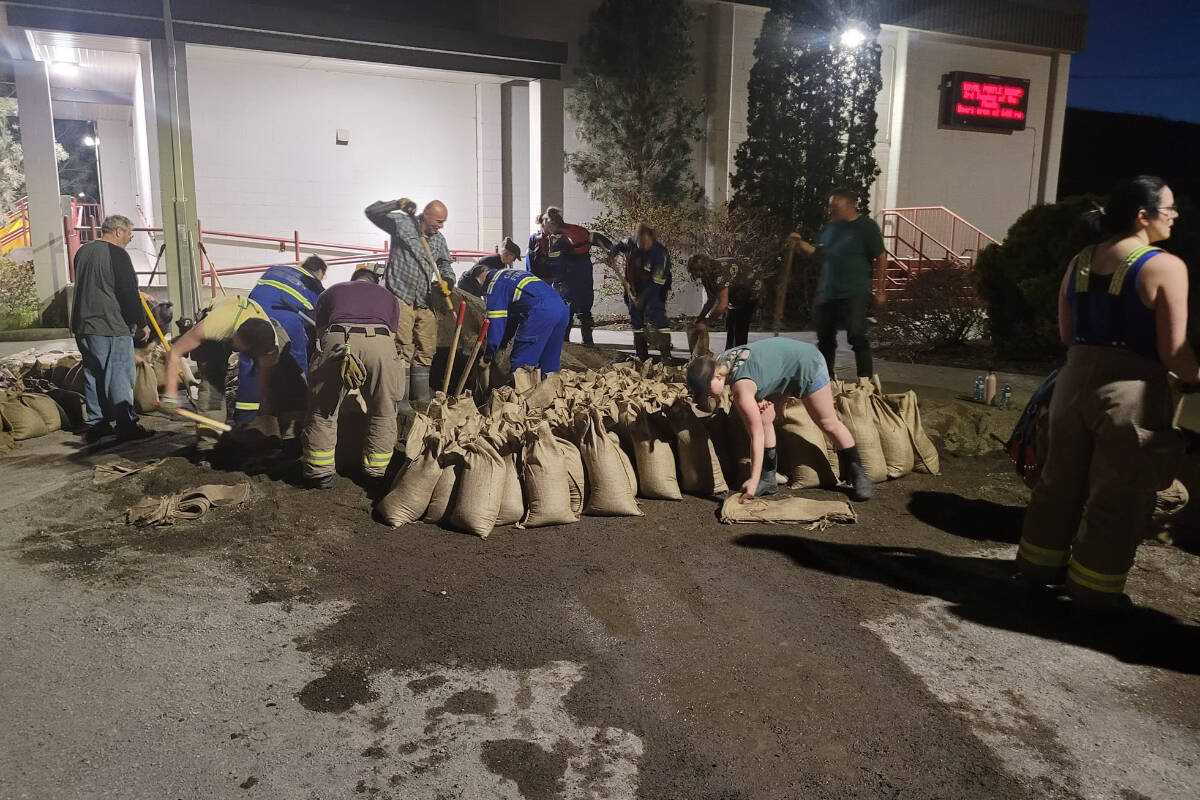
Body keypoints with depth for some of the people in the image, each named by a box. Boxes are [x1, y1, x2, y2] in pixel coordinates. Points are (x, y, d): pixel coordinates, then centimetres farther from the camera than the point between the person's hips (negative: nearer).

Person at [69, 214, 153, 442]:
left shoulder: (83, 251, 14)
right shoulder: (117, 255, -13)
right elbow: (129, 293, -14)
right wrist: (142, 323, -5)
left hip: (83, 326, 9)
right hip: (111, 328, -8)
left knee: (93, 375, 14)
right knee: (120, 376, -3)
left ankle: (95, 424, 19)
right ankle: (126, 426, 0)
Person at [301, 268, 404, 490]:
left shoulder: (330, 292, 36)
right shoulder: (389, 296, 36)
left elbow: (320, 332, 29)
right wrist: (366, 384, 40)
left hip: (336, 339, 0)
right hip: (380, 341, 0)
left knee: (322, 411, 14)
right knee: (383, 412, 16)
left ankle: (320, 472, 19)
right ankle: (376, 471, 23)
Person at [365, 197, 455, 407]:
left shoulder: (439, 240, 14)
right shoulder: (402, 223, 0)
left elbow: (445, 263, 17)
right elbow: (372, 212, -2)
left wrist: (447, 279, -4)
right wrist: (397, 204, -15)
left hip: (425, 301, 6)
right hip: (400, 297, -6)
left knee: (426, 350, 8)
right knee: (403, 349, -11)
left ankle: (422, 398, 18)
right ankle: (400, 399, -7)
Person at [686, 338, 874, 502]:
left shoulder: (741, 387, -37)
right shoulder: (718, 362, -15)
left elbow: (757, 436, -35)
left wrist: (753, 480, -35)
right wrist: (756, 399, -11)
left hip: (807, 363, -8)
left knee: (827, 423, 2)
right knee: (764, 420, -4)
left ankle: (858, 475, 17)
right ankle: (769, 479, 3)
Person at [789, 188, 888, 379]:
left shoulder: (866, 226, -5)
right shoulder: (829, 228, 13)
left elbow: (881, 259, -5)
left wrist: (879, 291, -7)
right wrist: (800, 244, 6)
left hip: (855, 294, -6)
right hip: (826, 293, 7)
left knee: (857, 337, -10)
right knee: (825, 338, 12)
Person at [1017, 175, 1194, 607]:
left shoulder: (1079, 262, 6)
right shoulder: (1166, 267, -12)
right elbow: (1173, 352, -13)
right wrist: (1194, 381, 5)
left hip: (1075, 379, 6)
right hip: (1131, 390, -6)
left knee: (1061, 479, 17)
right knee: (1117, 496, 7)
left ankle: (1040, 562, 30)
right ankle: (1094, 586, 18)